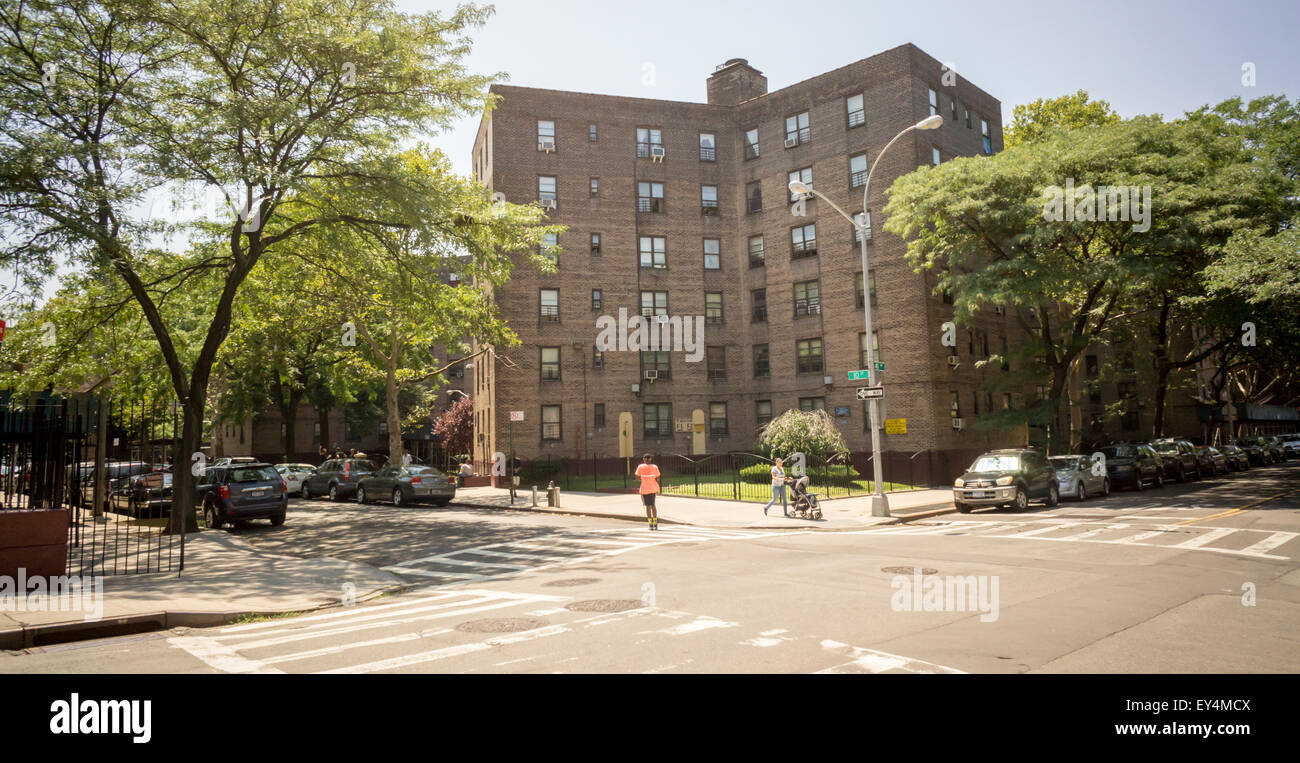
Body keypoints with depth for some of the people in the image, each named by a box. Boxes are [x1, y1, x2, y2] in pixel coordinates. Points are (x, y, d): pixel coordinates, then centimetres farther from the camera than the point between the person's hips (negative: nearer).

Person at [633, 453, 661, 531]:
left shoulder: (640, 467, -7)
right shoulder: (655, 467, -2)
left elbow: (638, 477, 2)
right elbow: (658, 478, 0)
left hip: (645, 489, -3)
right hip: (653, 489, 3)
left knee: (648, 506, 2)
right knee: (653, 505, 16)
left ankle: (651, 525, -2)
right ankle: (655, 524, 15)